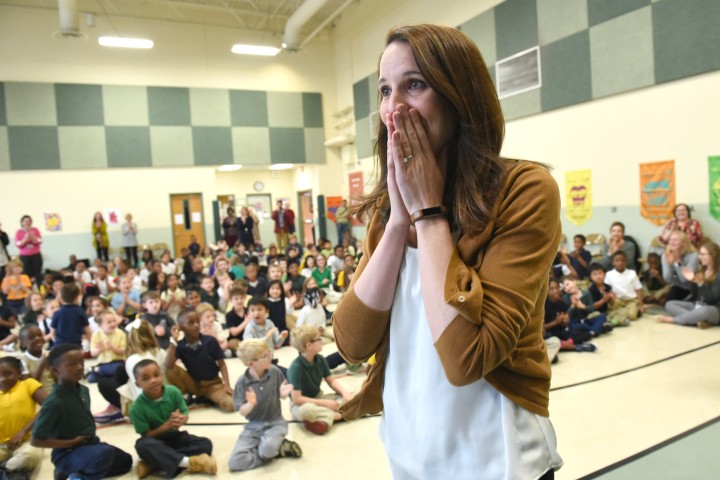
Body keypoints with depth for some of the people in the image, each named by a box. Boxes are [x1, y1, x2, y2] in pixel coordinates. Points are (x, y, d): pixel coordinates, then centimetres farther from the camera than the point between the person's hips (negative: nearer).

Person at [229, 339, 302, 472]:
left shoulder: (275, 372, -10)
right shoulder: (242, 382, -14)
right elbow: (242, 412, -10)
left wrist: (283, 394, -20)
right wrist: (251, 404, -32)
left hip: (275, 423, -2)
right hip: (253, 426, 2)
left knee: (267, 449, -36)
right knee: (234, 463, -18)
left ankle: (279, 447, 0)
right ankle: (279, 449, -4)